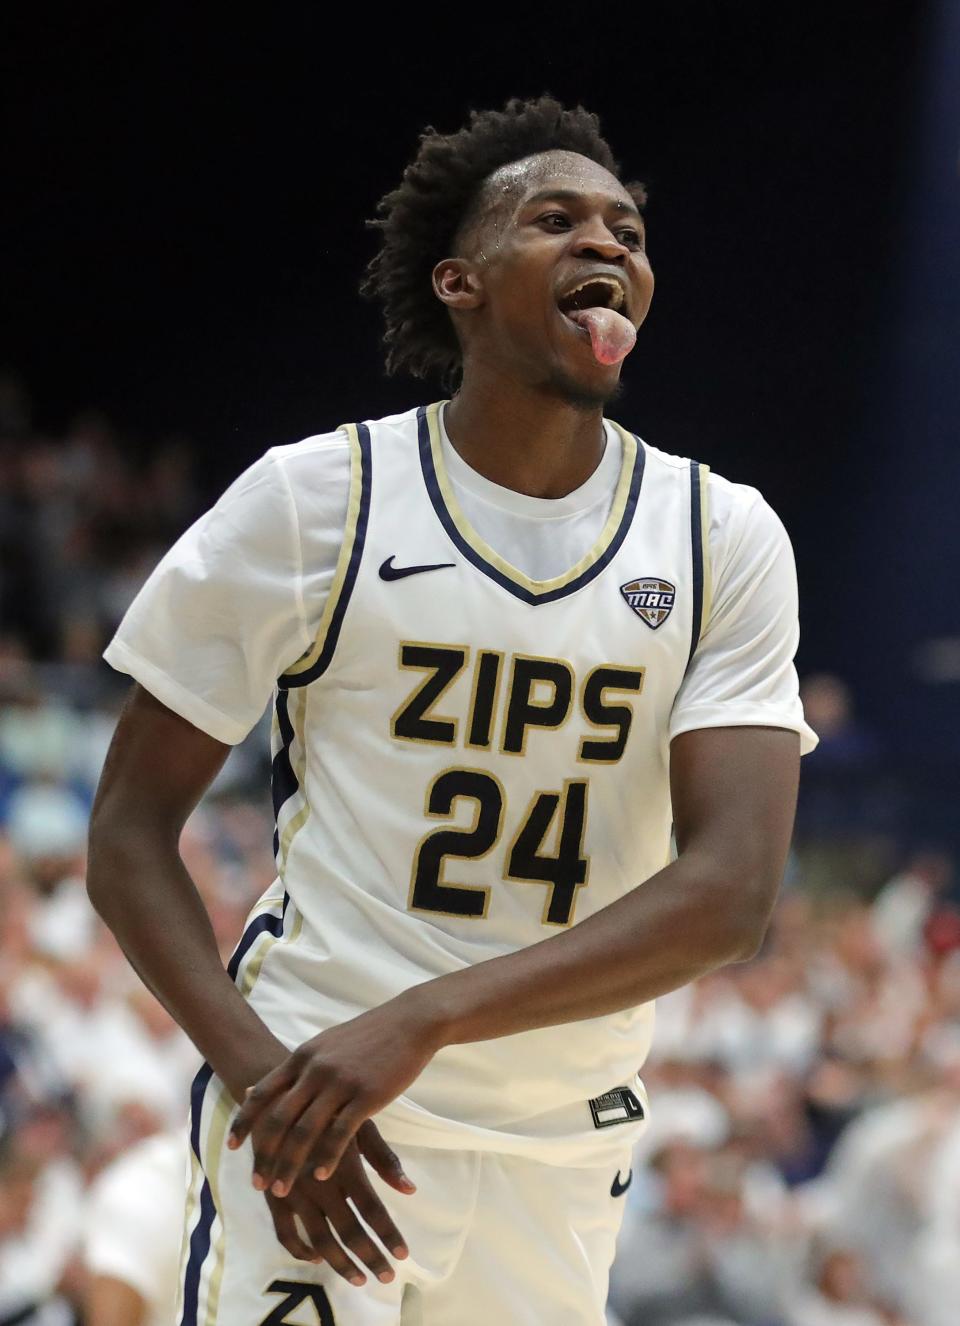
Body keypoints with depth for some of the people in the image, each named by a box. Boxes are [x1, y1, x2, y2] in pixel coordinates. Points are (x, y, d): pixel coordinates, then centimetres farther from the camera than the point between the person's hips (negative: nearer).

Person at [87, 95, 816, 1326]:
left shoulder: (725, 540, 0)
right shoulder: (312, 499, -4)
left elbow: (732, 887, -12)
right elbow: (130, 833, -1)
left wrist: (424, 1020, -25)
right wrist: (261, 1072, -19)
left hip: (561, 1157, 3)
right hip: (310, 1107, -3)